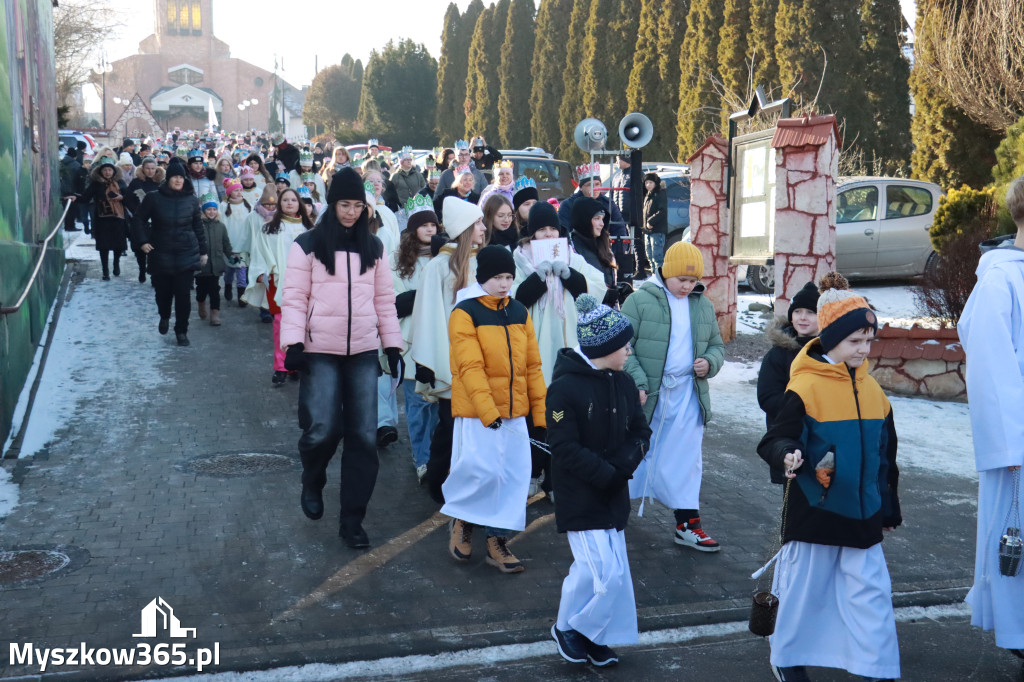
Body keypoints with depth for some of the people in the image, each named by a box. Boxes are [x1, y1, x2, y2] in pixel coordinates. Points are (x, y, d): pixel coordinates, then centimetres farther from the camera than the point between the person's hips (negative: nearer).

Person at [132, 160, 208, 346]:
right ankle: (164, 316, 41)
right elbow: (140, 220, 8)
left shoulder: (191, 200, 2)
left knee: (183, 293, -3)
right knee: (163, 291, 9)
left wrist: (203, 251, 8)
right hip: (160, 254, 0)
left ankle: (181, 331, 10)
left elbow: (198, 226, 9)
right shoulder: (154, 198, -2)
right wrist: (142, 241, -3)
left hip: (186, 254, 0)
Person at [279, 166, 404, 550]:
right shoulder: (308, 245, 0)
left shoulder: (372, 247, 11)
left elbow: (384, 299, 12)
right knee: (323, 428, -11)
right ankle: (312, 482, 24)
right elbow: (294, 298, -2)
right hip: (320, 351, -3)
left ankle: (352, 519, 12)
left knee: (363, 436, 1)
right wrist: (293, 342, -12)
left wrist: (393, 345, 8)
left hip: (364, 351, 3)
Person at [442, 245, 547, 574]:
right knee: (482, 470, -10)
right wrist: (487, 410, -25)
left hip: (514, 411, 6)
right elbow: (470, 367, -16)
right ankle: (461, 520, 18)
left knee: (514, 476, 5)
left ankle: (497, 541, 18)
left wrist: (541, 412, 8)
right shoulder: (465, 313, -8)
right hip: (476, 412, -6)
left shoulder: (519, 313, 10)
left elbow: (532, 366, 11)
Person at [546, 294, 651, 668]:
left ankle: (595, 635, 28)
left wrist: (622, 465, -11)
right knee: (606, 571, -9)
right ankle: (568, 627, 15)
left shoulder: (624, 384, 3)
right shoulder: (565, 388, -17)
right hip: (579, 497, -6)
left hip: (613, 494, 6)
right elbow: (565, 450, -17)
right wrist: (607, 475, -17)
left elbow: (640, 433, 8)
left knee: (601, 567, 11)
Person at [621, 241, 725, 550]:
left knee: (686, 461, 8)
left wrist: (710, 362, -4)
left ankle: (687, 524, 16)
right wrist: (637, 383, -18)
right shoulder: (640, 300, -8)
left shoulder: (704, 306, 9)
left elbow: (717, 345, 19)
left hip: (687, 397, 4)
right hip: (646, 395, -4)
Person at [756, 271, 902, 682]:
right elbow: (776, 439, -16)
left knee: (873, 593, 5)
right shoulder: (805, 388, -14)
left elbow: (885, 455, 14)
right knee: (804, 588, 9)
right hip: (814, 510, -5)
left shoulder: (872, 391, 5)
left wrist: (889, 508, 18)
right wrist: (787, 456, -39)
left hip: (862, 514, 5)